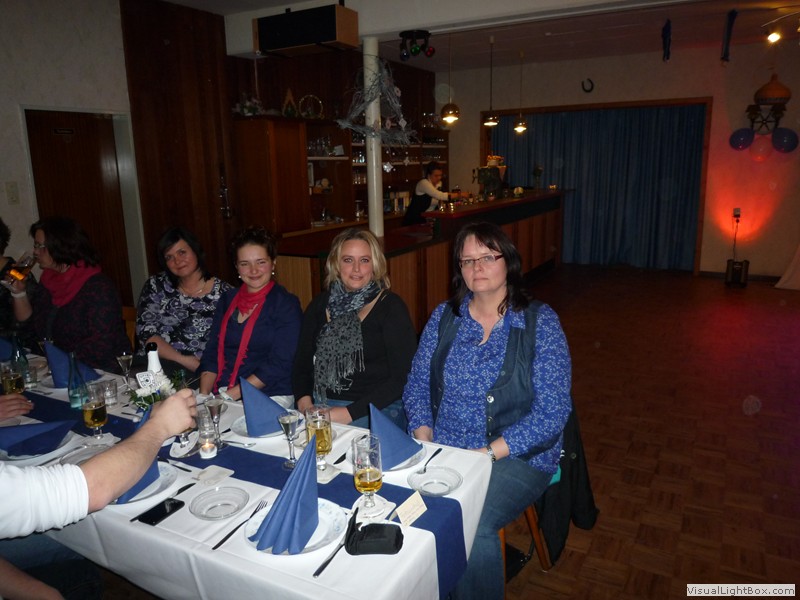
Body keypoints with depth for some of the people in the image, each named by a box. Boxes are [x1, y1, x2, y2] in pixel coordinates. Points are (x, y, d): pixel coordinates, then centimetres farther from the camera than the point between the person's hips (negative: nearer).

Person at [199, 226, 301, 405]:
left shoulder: (286, 304, -5)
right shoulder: (228, 299, 13)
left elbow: (279, 364, -12)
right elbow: (212, 352, 11)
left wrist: (231, 395, -16)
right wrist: (204, 395, -4)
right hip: (220, 394, 5)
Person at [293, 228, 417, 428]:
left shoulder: (391, 307, -2)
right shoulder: (320, 304, 11)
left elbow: (402, 377, -9)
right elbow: (302, 363, 11)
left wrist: (350, 413, -15)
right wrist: (304, 402, -8)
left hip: (376, 413, -3)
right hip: (319, 409, 3)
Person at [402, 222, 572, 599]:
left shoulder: (540, 323, -6)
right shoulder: (444, 317, 6)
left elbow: (551, 412, -12)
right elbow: (417, 385, 8)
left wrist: (488, 453, -19)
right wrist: (425, 440, -9)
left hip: (516, 457, -3)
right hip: (443, 452, 4)